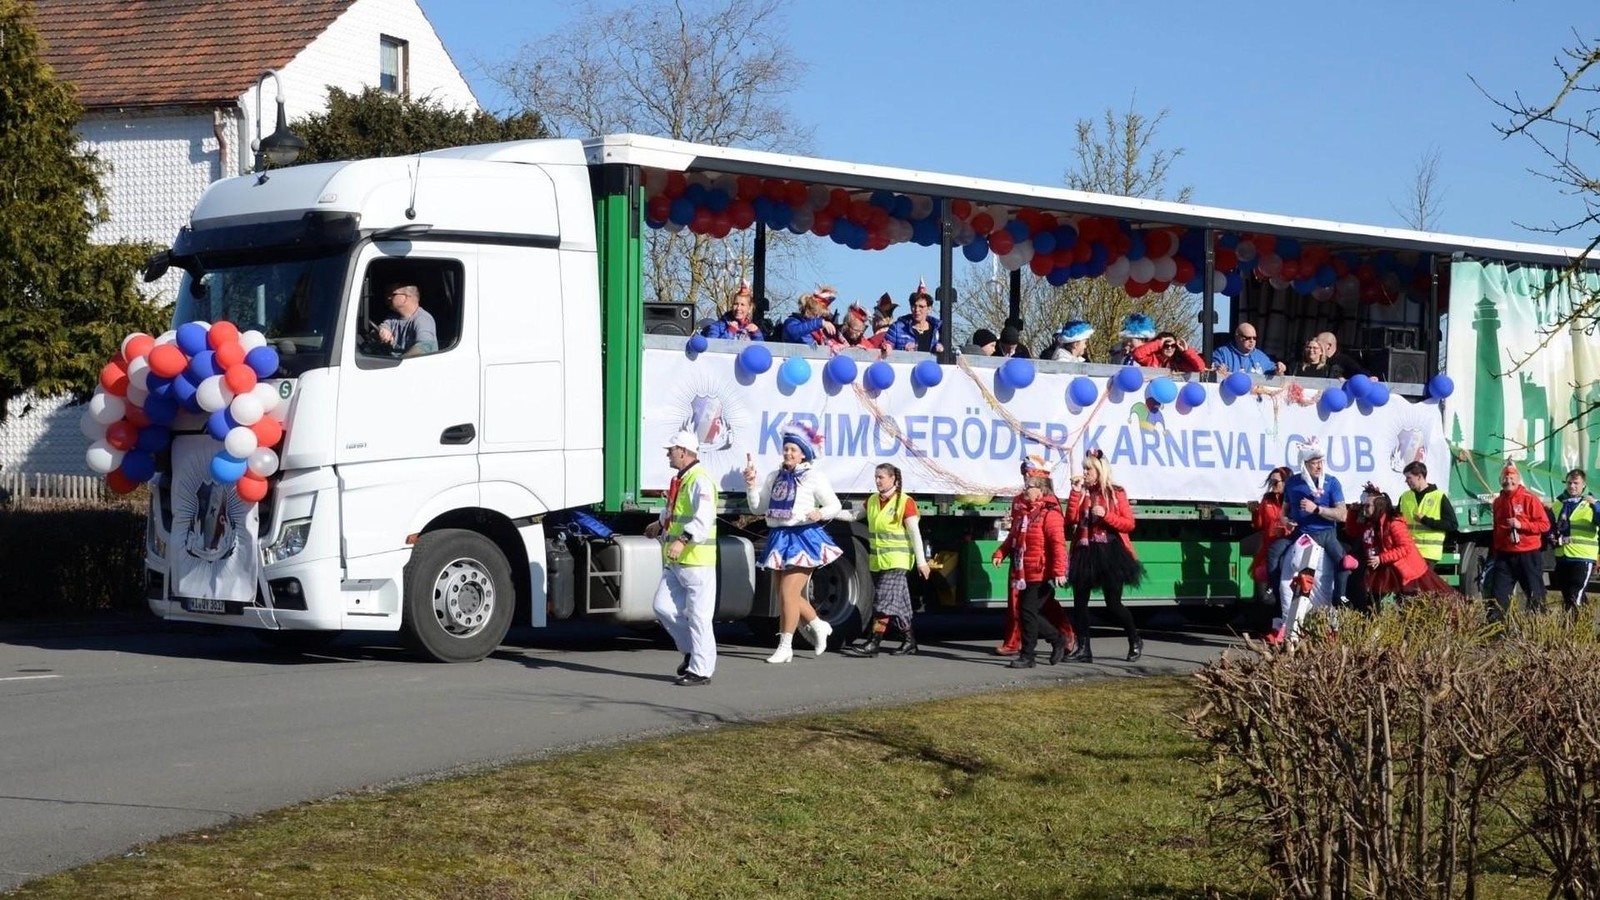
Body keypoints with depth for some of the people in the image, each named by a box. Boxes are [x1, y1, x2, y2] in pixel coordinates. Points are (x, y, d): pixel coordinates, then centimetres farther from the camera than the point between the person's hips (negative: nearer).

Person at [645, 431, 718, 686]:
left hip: (697, 561, -10)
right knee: (663, 607, 5)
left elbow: (704, 518, -28)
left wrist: (683, 540, -39)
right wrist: (660, 524, 48)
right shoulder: (680, 480, 17)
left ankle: (701, 669, 1)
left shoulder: (700, 481, -15)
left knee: (698, 615, -4)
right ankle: (691, 650, 21)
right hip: (674, 562, 10)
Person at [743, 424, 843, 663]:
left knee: (788, 593, -12)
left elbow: (835, 505, -1)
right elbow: (758, 508, 14)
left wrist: (821, 513, -21)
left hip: (803, 538, -7)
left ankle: (785, 646, -5)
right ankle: (818, 626, 34)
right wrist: (751, 485, 0)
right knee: (785, 595, 11)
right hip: (779, 538, 7)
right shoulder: (775, 478, 14)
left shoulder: (814, 477, -2)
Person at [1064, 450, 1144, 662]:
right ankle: (1083, 649, 7)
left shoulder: (1116, 493, -1)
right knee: (1079, 601, 0)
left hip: (1110, 552, -4)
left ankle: (1135, 641, 19)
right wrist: (1075, 492, -9)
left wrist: (1106, 515, -17)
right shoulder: (1082, 493, 9)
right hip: (1085, 551, 4)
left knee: (1113, 603, -2)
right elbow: (1071, 519, -4)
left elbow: (1129, 524, -4)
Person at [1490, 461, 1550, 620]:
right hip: (1504, 555, 5)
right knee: (1500, 595, 1)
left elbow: (1545, 524, -11)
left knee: (1535, 595, 4)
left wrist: (1521, 525, -21)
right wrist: (1495, 551, 21)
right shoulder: (1498, 501, 11)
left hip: (1528, 555, -5)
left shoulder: (1529, 499, -7)